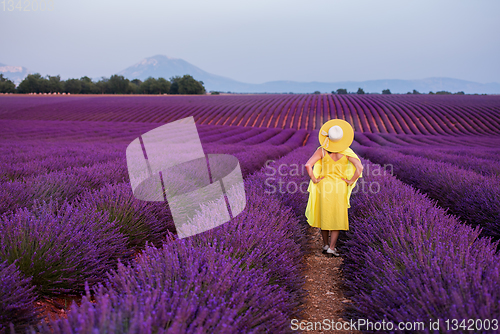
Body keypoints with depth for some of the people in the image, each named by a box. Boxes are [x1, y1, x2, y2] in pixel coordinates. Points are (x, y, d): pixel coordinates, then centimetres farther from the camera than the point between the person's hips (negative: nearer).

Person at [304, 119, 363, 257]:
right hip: (340, 187, -1)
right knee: (337, 218, 10)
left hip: (323, 185, 1)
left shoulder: (322, 150, -8)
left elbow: (308, 165, -15)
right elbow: (359, 168, -16)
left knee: (324, 215, 16)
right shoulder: (346, 152, -9)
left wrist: (314, 179, -6)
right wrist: (351, 181, -6)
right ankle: (331, 248, 5)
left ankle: (325, 245, 24)